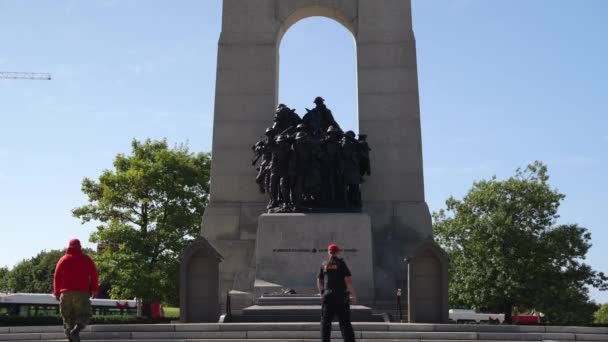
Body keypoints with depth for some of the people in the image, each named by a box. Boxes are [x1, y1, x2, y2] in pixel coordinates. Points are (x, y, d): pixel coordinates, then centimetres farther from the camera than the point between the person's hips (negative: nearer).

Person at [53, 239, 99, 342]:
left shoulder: (63, 260, 12)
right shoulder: (86, 259, 7)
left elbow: (56, 277, 8)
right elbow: (94, 275, 0)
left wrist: (57, 293, 12)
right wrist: (95, 290, 4)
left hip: (65, 293, 2)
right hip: (82, 293, -2)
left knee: (68, 318, 8)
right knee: (84, 315, 4)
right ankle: (76, 330, -25)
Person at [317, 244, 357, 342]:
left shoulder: (324, 265, 7)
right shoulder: (341, 264, -3)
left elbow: (319, 283, 12)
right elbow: (348, 281, -10)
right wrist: (354, 295, -2)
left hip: (328, 297, 2)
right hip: (341, 298, -2)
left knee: (326, 323, 8)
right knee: (345, 322, 2)